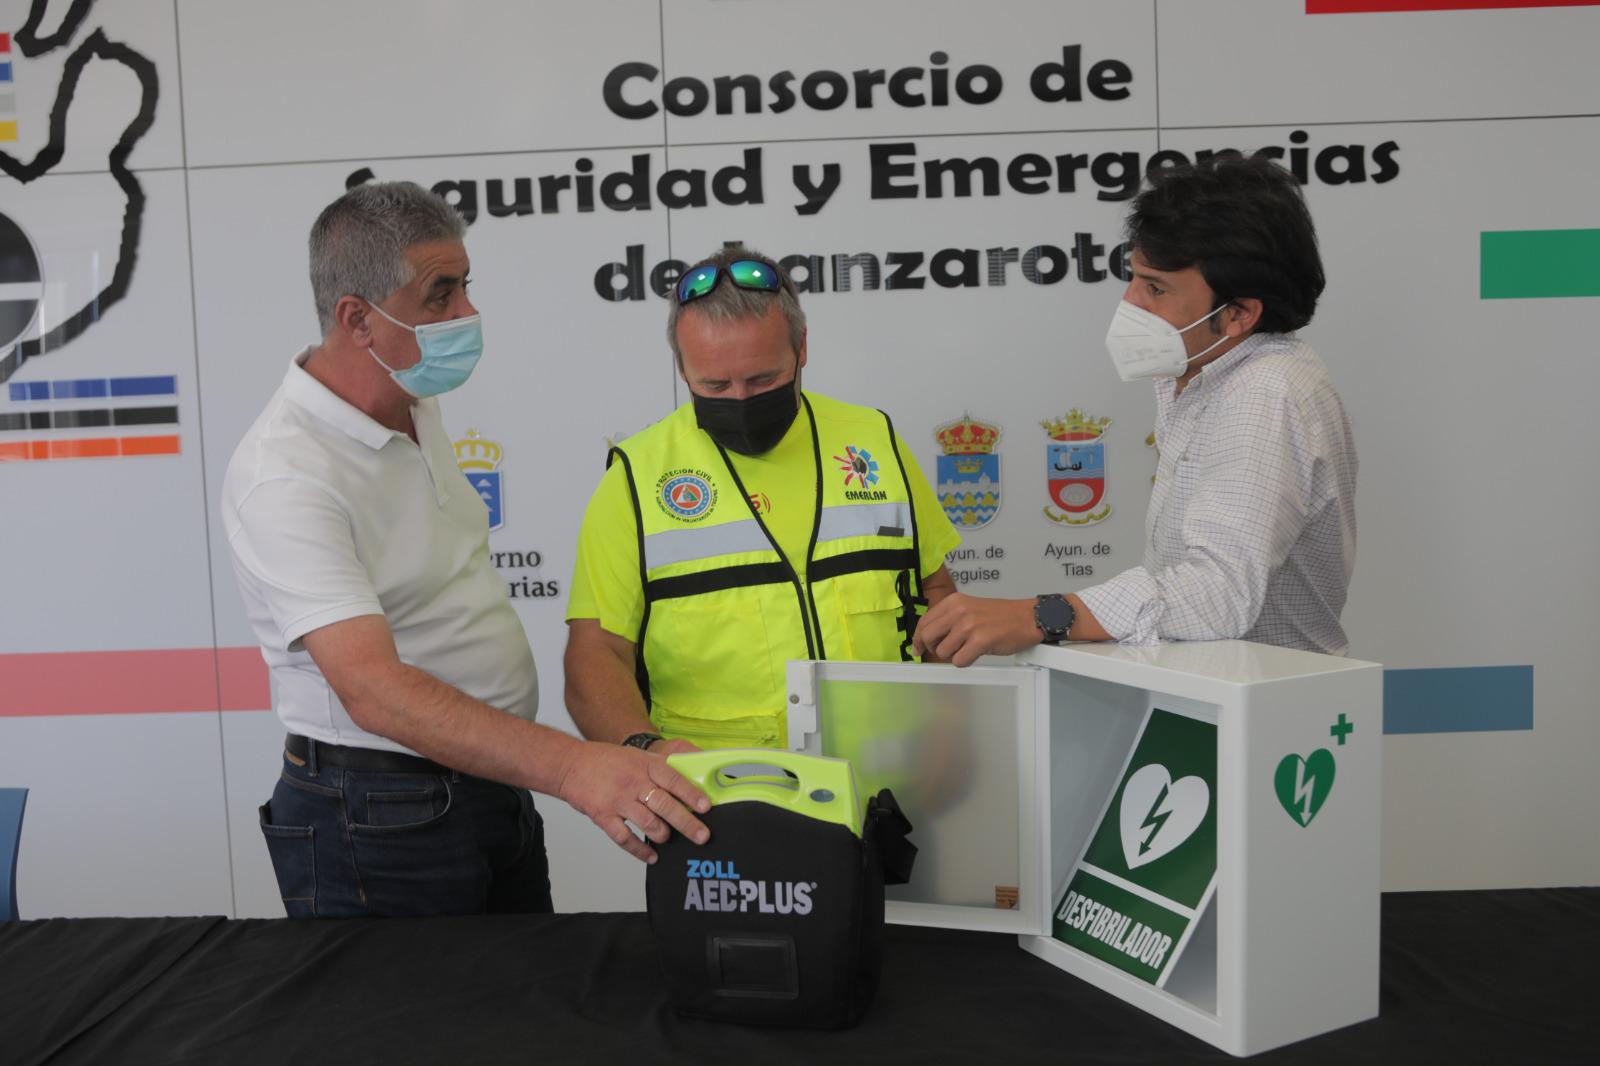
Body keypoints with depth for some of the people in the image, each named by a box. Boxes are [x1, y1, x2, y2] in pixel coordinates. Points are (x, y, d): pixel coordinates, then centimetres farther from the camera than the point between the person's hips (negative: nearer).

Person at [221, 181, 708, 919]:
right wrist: (572, 766, -42)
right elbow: (372, 689, -33)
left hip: (495, 789, 8)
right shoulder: (283, 476, -23)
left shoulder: (416, 408, 5)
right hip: (378, 823, -8)